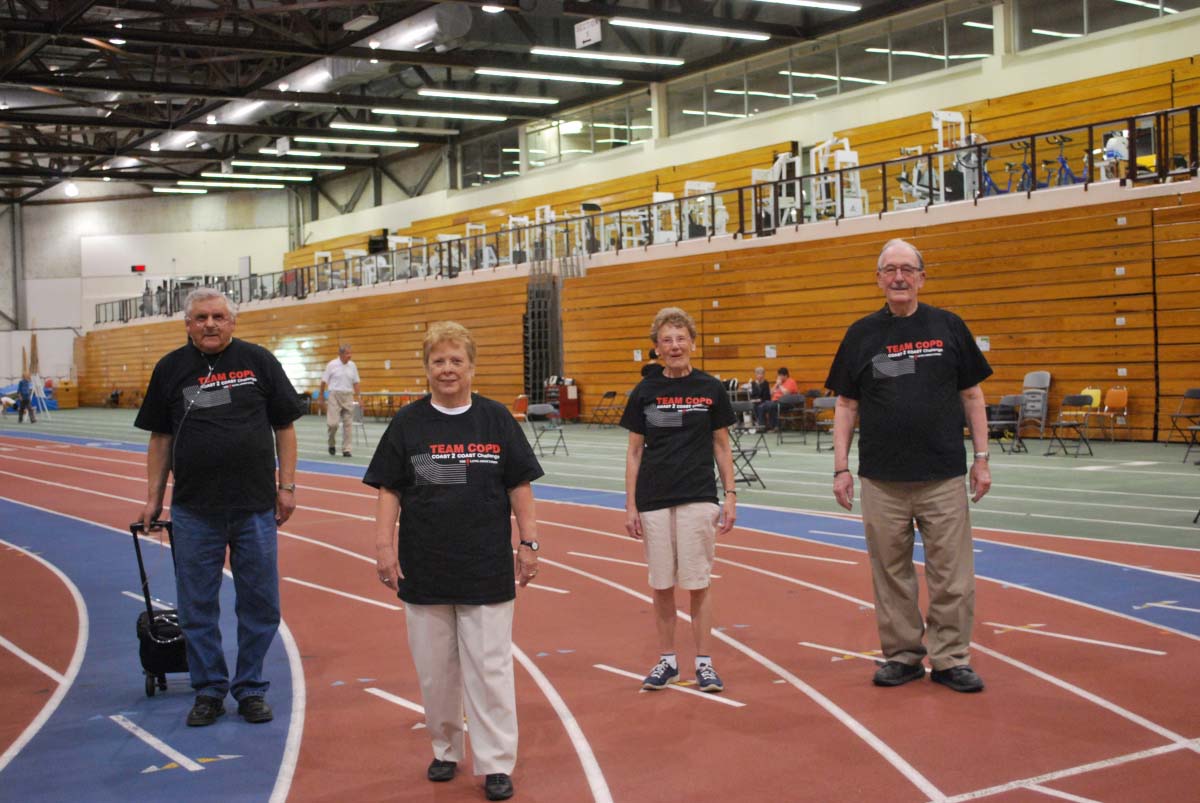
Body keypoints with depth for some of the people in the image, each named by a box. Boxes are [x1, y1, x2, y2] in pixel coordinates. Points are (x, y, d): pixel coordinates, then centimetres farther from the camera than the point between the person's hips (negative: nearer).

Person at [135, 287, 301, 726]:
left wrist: (286, 485, -1)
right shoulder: (170, 369, 5)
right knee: (197, 607, 8)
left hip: (255, 506, -1)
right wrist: (153, 497, 6)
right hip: (194, 509, 1)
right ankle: (209, 691, 22)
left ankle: (250, 689, 20)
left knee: (259, 605, 6)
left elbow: (284, 427, 3)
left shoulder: (258, 361, 0)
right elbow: (160, 438, 9)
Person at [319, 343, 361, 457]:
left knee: (348, 424, 1)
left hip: (348, 396, 3)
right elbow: (324, 381, 1)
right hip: (334, 395, -3)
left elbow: (355, 382, 12)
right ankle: (331, 444, 16)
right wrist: (322, 396, 4)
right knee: (332, 423, -9)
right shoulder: (332, 365, -4)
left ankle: (346, 449, 5)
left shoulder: (352, 365, 6)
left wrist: (358, 396, 6)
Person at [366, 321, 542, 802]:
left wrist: (528, 542, 0)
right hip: (424, 568, 2)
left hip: (487, 569, -1)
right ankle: (446, 749, 28)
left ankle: (496, 763, 8)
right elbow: (388, 489, 3)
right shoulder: (408, 423, 3)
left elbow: (519, 486, 3)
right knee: (434, 667, 11)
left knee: (489, 667, -1)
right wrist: (384, 546, -4)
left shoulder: (496, 419, 0)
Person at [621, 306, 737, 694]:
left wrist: (730, 495, 0)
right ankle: (667, 660, 19)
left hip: (698, 497, -1)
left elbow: (721, 446, 6)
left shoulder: (710, 388, 0)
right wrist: (630, 505, 2)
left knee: (698, 582, 1)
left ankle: (704, 662, 12)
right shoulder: (645, 391, 2)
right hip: (653, 500, 1)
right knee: (661, 584, 7)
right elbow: (634, 450, 5)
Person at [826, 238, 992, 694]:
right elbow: (846, 404, 7)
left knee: (952, 574, 1)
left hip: (944, 478, 0)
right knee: (890, 573, 7)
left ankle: (950, 660, 13)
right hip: (882, 480, 1)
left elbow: (971, 395, 8)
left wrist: (981, 458, 3)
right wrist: (841, 467, 1)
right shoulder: (861, 334, 6)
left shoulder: (948, 327, 5)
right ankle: (902, 656, 20)